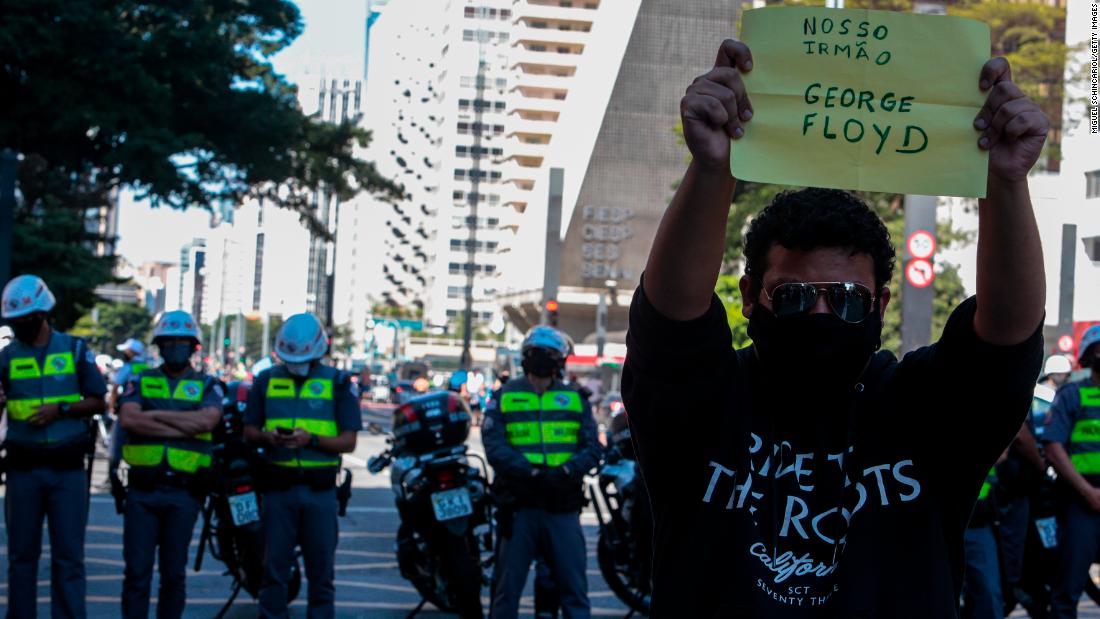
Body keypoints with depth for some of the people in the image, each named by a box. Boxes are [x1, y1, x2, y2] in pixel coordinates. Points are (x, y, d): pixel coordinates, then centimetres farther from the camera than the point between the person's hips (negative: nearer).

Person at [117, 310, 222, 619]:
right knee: (137, 571, -2)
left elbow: (206, 420, -13)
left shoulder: (207, 386, 8)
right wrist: (184, 428, -11)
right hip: (141, 491, 0)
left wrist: (155, 414, -9)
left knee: (173, 573, 7)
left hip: (183, 492, 0)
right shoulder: (140, 381, 11)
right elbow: (128, 418, -9)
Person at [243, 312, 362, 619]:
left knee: (321, 568, 3)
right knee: (274, 567, 3)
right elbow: (249, 432, 12)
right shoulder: (266, 380, 9)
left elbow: (348, 441, -1)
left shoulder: (338, 383, 2)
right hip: (278, 486, 1)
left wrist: (312, 439, -17)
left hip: (319, 488, -1)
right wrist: (268, 436, -11)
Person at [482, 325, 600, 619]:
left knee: (574, 588, 2)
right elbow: (495, 447, -6)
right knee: (507, 587, 4)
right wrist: (532, 473, -21)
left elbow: (592, 448, 4)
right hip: (519, 505, -1)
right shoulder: (505, 397, 7)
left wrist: (566, 471, -17)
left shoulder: (575, 400, 13)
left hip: (563, 507, 1)